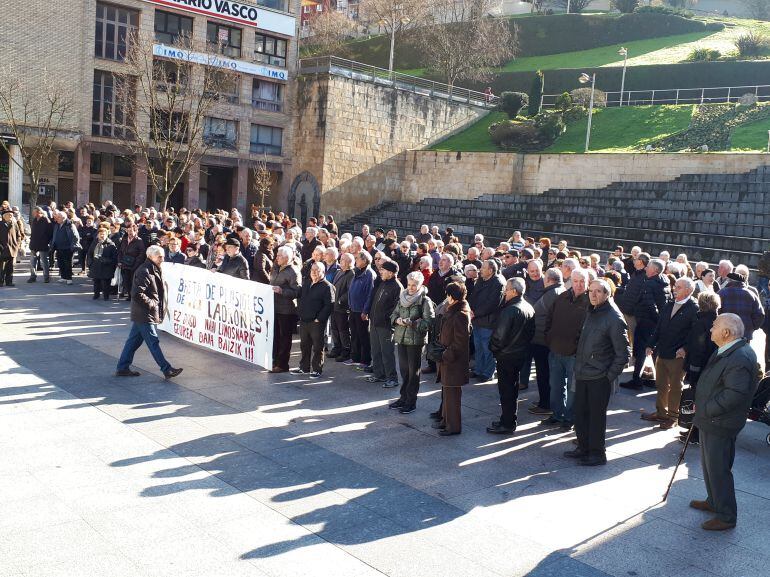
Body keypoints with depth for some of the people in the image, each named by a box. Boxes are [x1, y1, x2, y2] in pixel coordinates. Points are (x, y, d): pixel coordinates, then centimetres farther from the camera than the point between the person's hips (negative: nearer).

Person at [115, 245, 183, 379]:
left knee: (133, 341, 14)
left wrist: (161, 307, 12)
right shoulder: (144, 272, -19)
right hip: (145, 315, -10)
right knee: (153, 342, -4)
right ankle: (167, 370, 1)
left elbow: (157, 291, 24)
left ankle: (122, 368, 21)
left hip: (141, 315, 10)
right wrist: (151, 303, -15)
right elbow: (137, 294, -25)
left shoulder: (154, 270, 13)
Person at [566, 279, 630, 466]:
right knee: (580, 413, 15)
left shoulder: (614, 318, -15)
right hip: (582, 374, 7)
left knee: (596, 416, 4)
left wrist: (610, 375, -12)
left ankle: (597, 453, 17)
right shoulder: (590, 312, 9)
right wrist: (578, 365, 12)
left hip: (599, 378, -7)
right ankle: (583, 448, 29)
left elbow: (623, 353, -14)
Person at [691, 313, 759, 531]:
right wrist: (702, 407, 8)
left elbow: (734, 395, -30)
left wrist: (705, 410, -20)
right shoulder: (726, 351, 5)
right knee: (709, 464, 24)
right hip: (710, 420, 10)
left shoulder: (740, 359, -27)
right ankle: (714, 502, 42)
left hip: (719, 424, -10)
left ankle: (726, 516, 16)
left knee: (718, 470, 2)